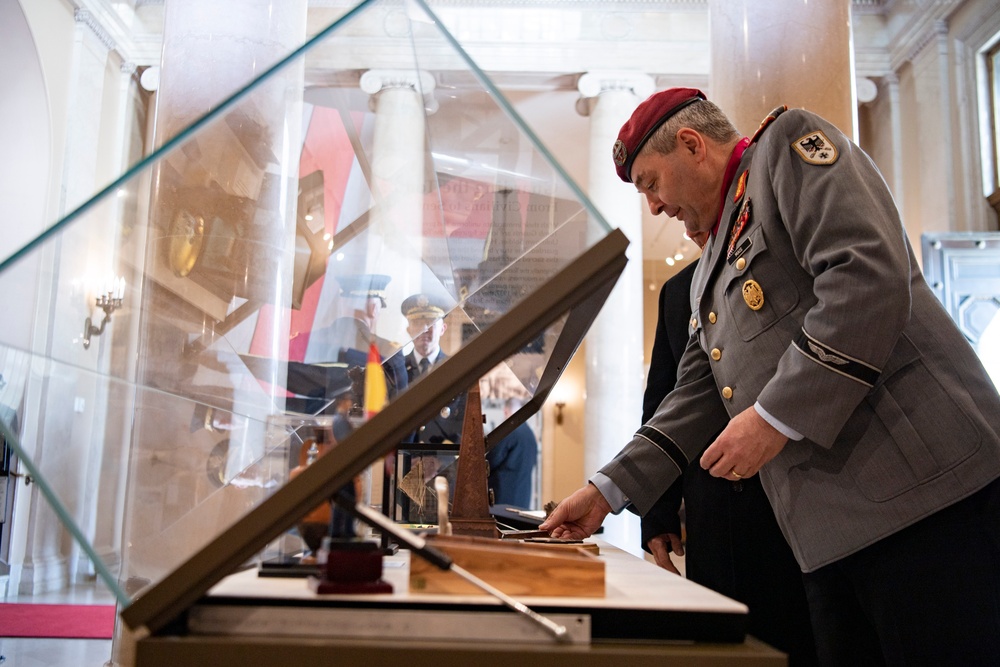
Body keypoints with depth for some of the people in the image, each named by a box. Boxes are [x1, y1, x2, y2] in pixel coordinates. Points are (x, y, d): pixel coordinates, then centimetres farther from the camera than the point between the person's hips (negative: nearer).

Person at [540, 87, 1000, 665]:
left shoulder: (791, 143, -1)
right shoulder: (710, 274, 23)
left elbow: (870, 277, -17)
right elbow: (697, 398, 20)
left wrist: (777, 416, -18)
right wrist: (609, 491, 15)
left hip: (922, 488, -8)